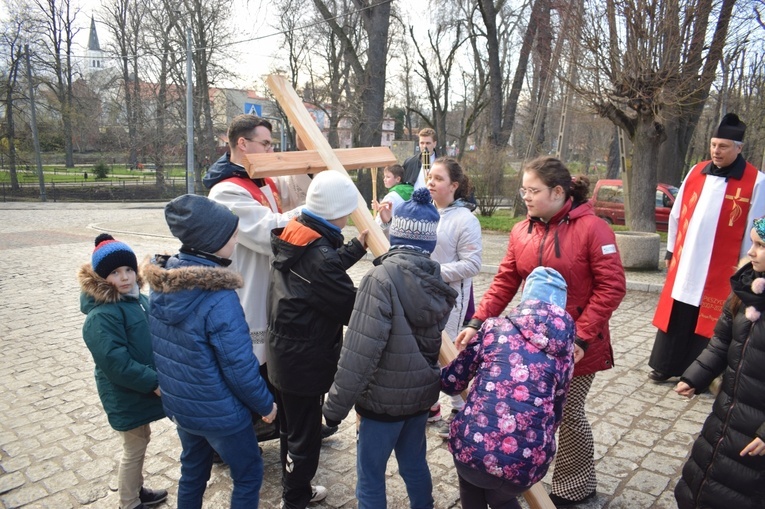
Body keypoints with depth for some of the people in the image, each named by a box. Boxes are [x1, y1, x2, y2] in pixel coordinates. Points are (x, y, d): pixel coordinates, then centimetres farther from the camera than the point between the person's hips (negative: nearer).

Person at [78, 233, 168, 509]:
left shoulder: (137, 299, 3)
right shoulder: (102, 316, -25)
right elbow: (116, 363, -29)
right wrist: (153, 383, -23)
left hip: (142, 390, 9)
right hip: (126, 396, -8)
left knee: (141, 441, 23)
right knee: (134, 449, 8)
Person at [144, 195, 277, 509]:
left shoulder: (161, 281, -7)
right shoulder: (218, 297, -30)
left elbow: (165, 346, 5)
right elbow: (239, 366, -24)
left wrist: (175, 386, 17)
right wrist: (265, 403, -8)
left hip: (178, 403, 7)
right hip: (218, 411, -7)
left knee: (193, 471, 27)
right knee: (249, 474, 16)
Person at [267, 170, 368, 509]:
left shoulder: (294, 235, -1)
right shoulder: (319, 255, -29)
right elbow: (352, 309, -21)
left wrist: (358, 246, 16)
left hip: (284, 352, 10)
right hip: (305, 360, -10)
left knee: (291, 428, 26)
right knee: (304, 435, 11)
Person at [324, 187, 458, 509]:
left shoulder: (382, 278, -22)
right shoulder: (437, 280, -1)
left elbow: (359, 352, -22)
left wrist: (336, 405, -15)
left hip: (385, 398, -6)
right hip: (422, 392, 7)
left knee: (370, 473, 10)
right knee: (414, 463, 23)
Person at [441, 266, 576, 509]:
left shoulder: (495, 327, 8)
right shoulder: (564, 350, 14)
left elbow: (451, 382, 14)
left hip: (473, 446, -1)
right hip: (527, 464, 2)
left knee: (472, 479, 35)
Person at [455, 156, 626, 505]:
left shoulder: (592, 228, -14)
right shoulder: (522, 231, 2)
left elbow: (612, 286, -15)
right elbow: (504, 282, 0)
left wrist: (581, 336, -19)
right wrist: (478, 322, -12)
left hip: (575, 343, -4)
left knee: (568, 412, 9)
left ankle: (577, 486, 33)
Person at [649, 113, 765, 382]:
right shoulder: (696, 172, 5)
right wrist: (671, 250, 11)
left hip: (720, 269, -4)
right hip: (685, 263, 4)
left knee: (706, 321, 5)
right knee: (675, 317, 11)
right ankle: (666, 366, 25)